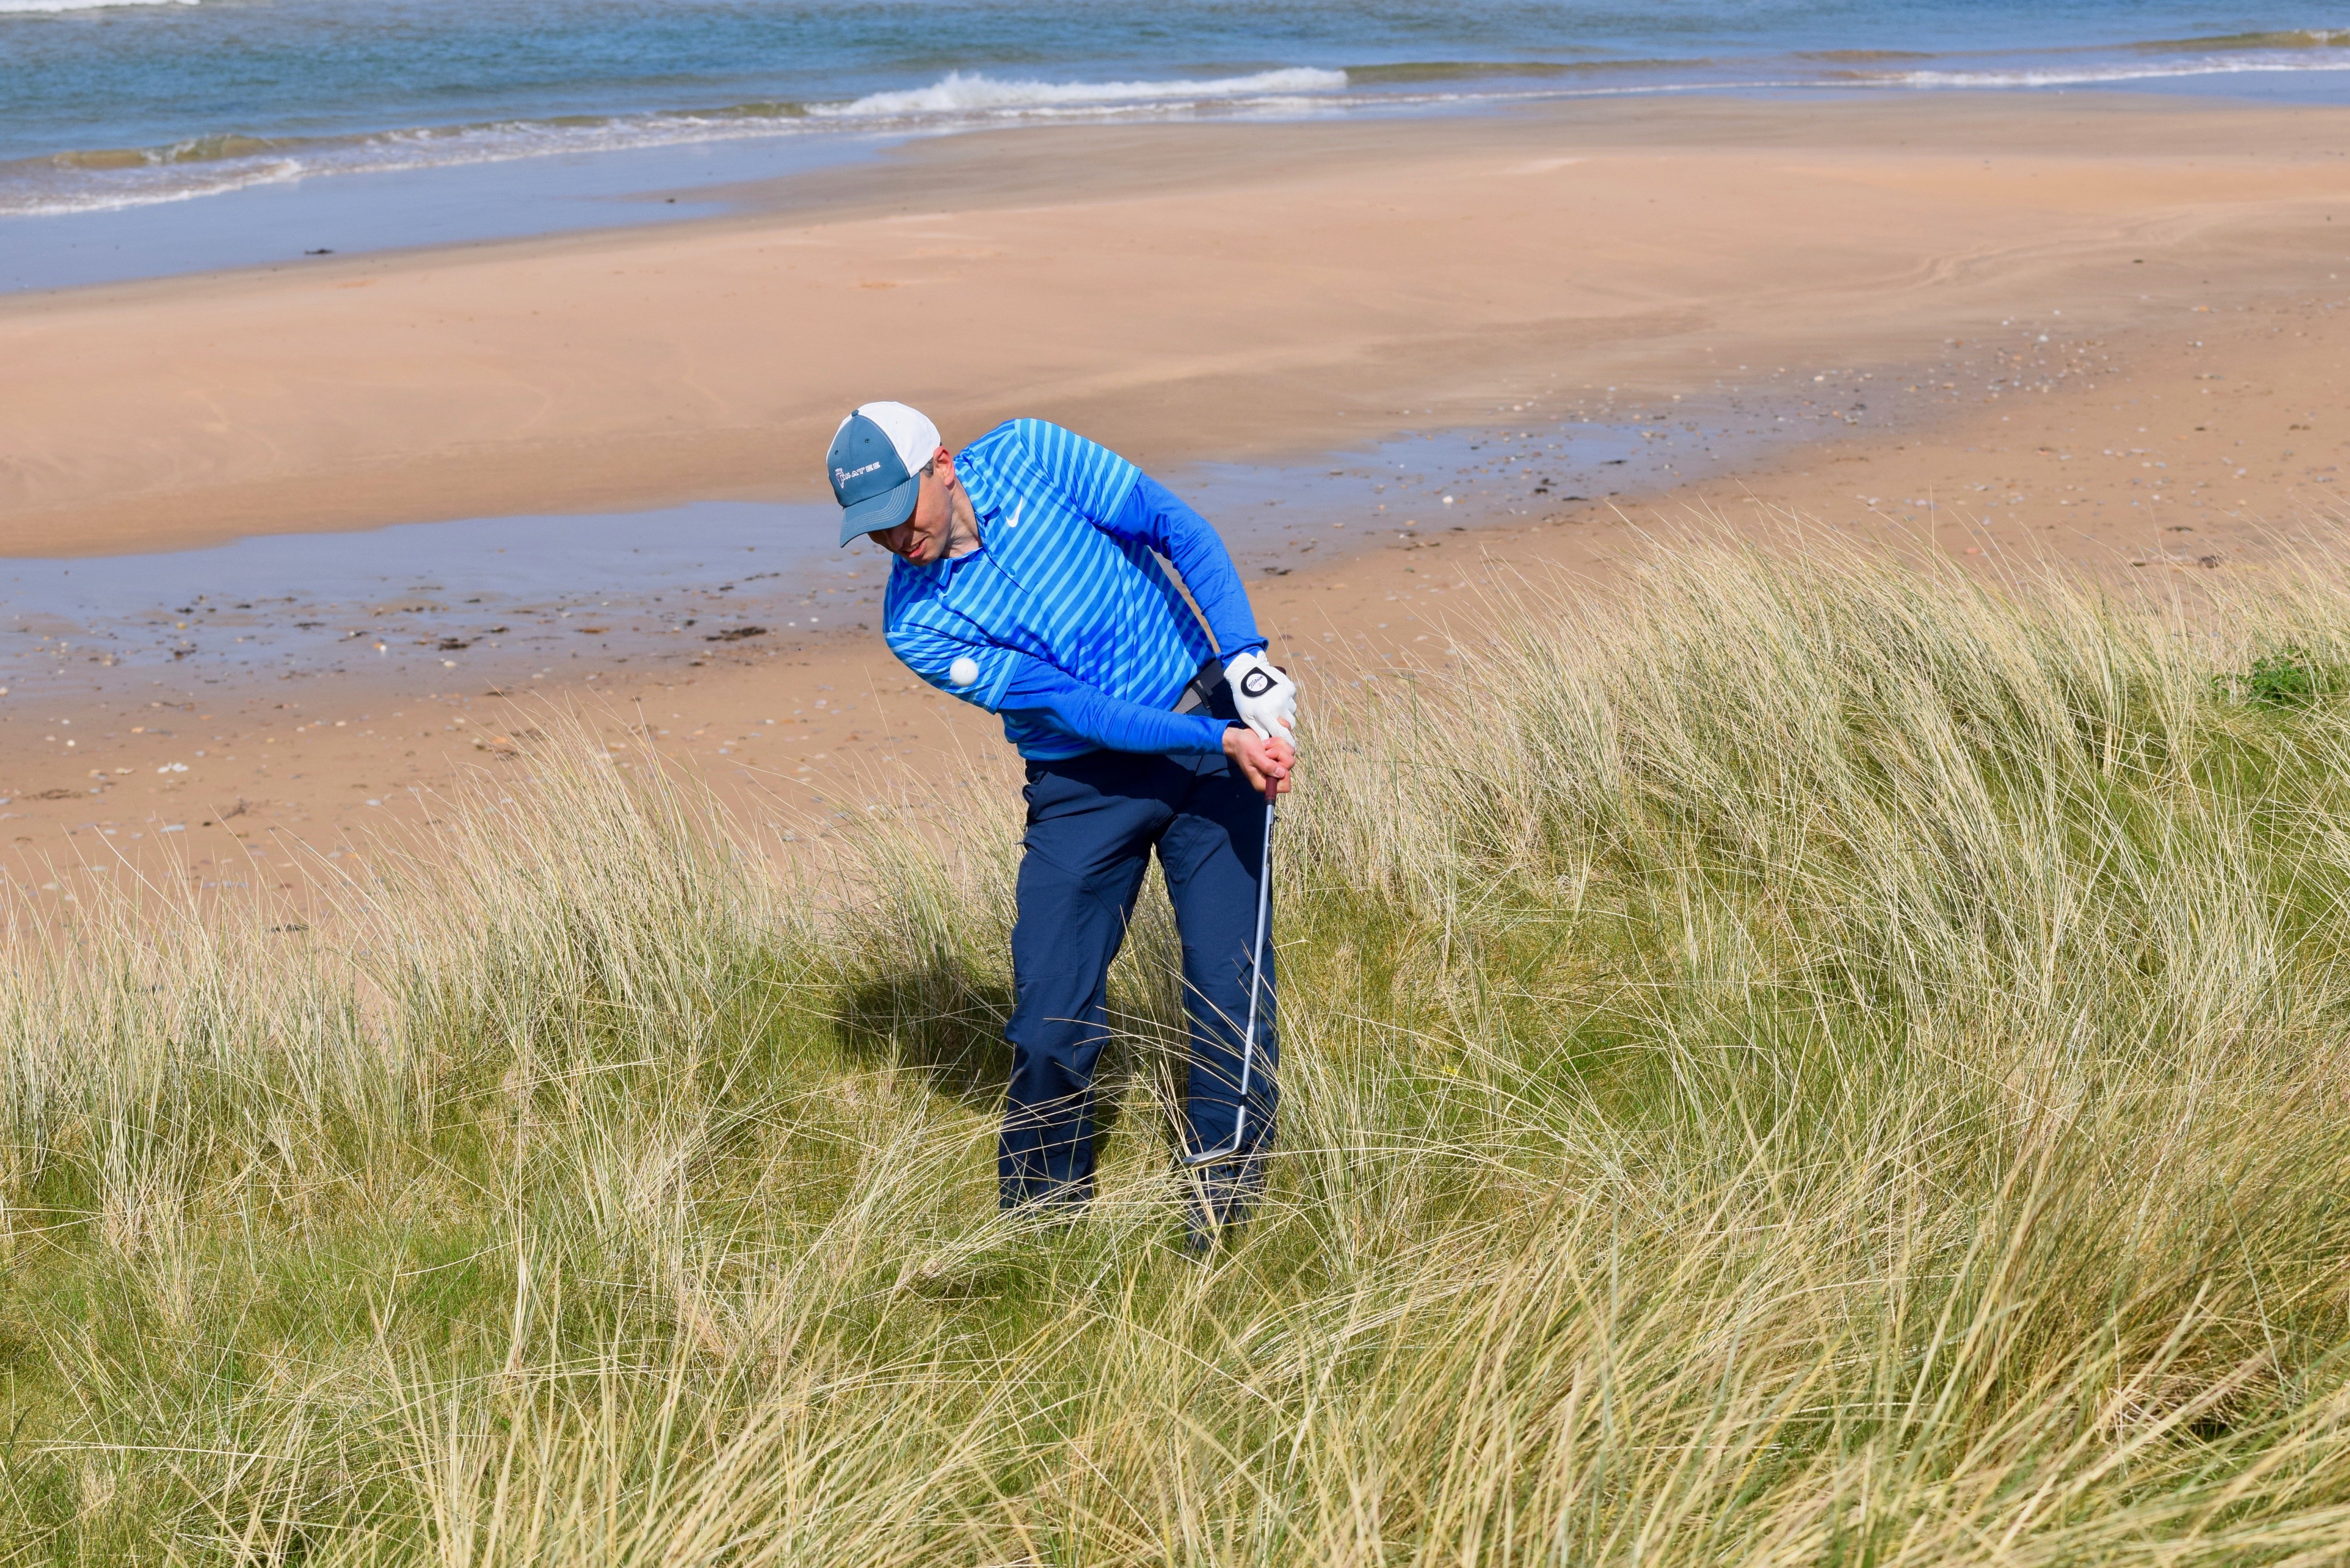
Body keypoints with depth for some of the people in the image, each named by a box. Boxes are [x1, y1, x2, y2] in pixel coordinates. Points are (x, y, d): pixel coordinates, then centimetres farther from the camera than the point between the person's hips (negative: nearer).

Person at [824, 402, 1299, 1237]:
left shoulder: (1029, 456, -9)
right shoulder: (917, 625, -13)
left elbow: (1181, 530, -6)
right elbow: (1071, 706, -18)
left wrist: (1247, 663, -16)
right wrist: (1222, 743, -25)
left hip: (1207, 711, 1)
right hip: (1083, 783, 0)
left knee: (1229, 976, -7)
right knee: (1052, 1017, -8)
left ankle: (1225, 1202, 8)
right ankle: (1043, 1214, 13)